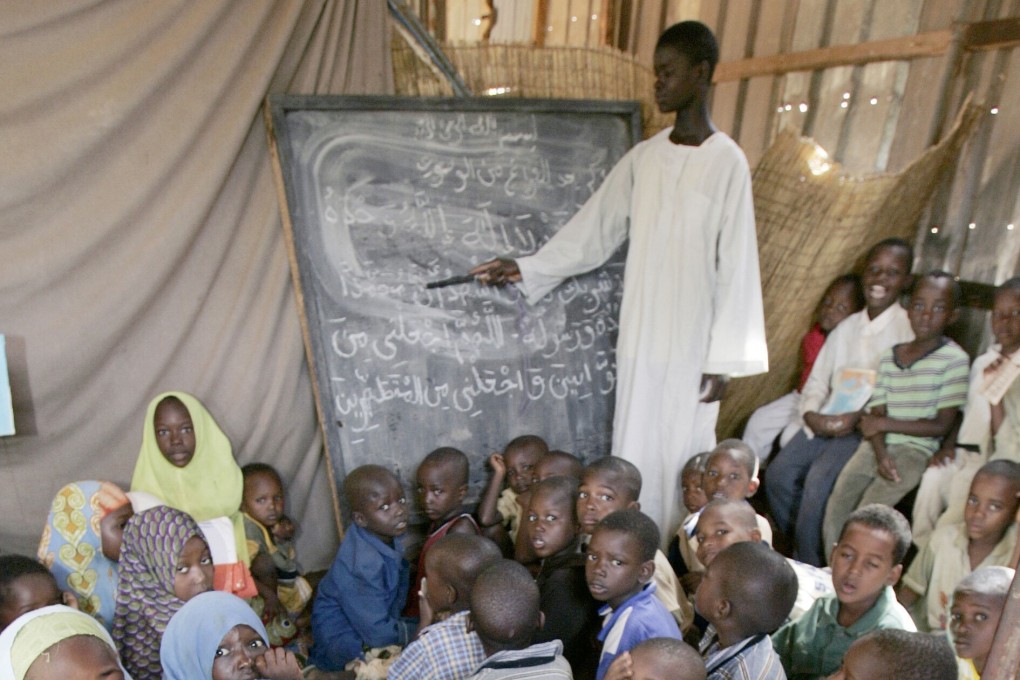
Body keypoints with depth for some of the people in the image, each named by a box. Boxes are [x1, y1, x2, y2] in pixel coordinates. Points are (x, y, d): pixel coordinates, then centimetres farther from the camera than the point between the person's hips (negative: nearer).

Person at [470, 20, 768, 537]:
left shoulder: (727, 161, -7)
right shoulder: (644, 156, 7)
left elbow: (736, 268, -9)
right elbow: (594, 229, 11)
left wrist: (724, 358, -10)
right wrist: (526, 269, 5)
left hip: (693, 344, -4)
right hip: (640, 338, 5)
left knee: (683, 459, 4)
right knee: (632, 454, 10)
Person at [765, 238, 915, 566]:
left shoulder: (909, 329, -3)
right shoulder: (847, 327, 16)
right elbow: (817, 379, 13)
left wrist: (860, 418, -20)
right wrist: (811, 414, -6)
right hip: (825, 422, 6)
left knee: (818, 481, -26)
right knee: (778, 473, -12)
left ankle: (807, 565, -7)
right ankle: (797, 549, 8)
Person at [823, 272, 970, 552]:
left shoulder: (954, 359, -5)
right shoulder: (890, 356, 9)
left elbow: (942, 426, -7)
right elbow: (874, 417, 3)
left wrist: (885, 423, -8)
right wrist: (881, 456, -13)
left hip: (915, 451, -4)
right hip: (877, 447, 5)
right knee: (834, 513, -6)